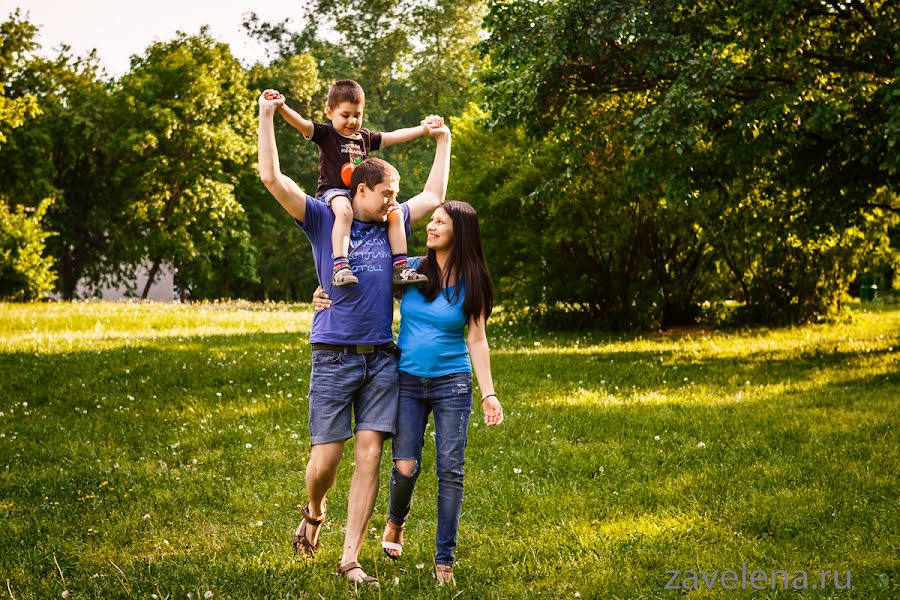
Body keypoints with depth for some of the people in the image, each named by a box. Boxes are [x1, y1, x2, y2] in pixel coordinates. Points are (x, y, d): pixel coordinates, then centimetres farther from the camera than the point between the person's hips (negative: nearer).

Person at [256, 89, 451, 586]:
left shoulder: (391, 225, 15)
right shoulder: (323, 220, 3)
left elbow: (434, 196, 30)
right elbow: (272, 178, -5)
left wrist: (443, 142, 32)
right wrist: (267, 116, -7)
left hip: (382, 359, 4)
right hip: (334, 358, -3)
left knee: (369, 458, -3)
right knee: (325, 458, -3)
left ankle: (349, 559, 2)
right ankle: (314, 513, 31)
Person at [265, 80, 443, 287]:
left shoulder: (365, 137, 18)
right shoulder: (325, 134, 1)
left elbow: (394, 136, 26)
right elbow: (301, 124, -14)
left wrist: (423, 128, 22)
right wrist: (281, 107, -32)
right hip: (333, 191, -6)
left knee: (395, 214, -7)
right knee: (344, 212, -38)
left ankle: (400, 265, -2)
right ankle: (340, 266, -46)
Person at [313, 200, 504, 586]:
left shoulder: (471, 284, -2)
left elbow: (477, 341, -2)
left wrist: (489, 393, -10)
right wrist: (326, 297, -6)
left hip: (452, 384, -1)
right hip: (407, 381, 1)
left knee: (450, 470, -3)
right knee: (405, 467, -7)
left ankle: (444, 560, 8)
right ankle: (396, 521, 27)